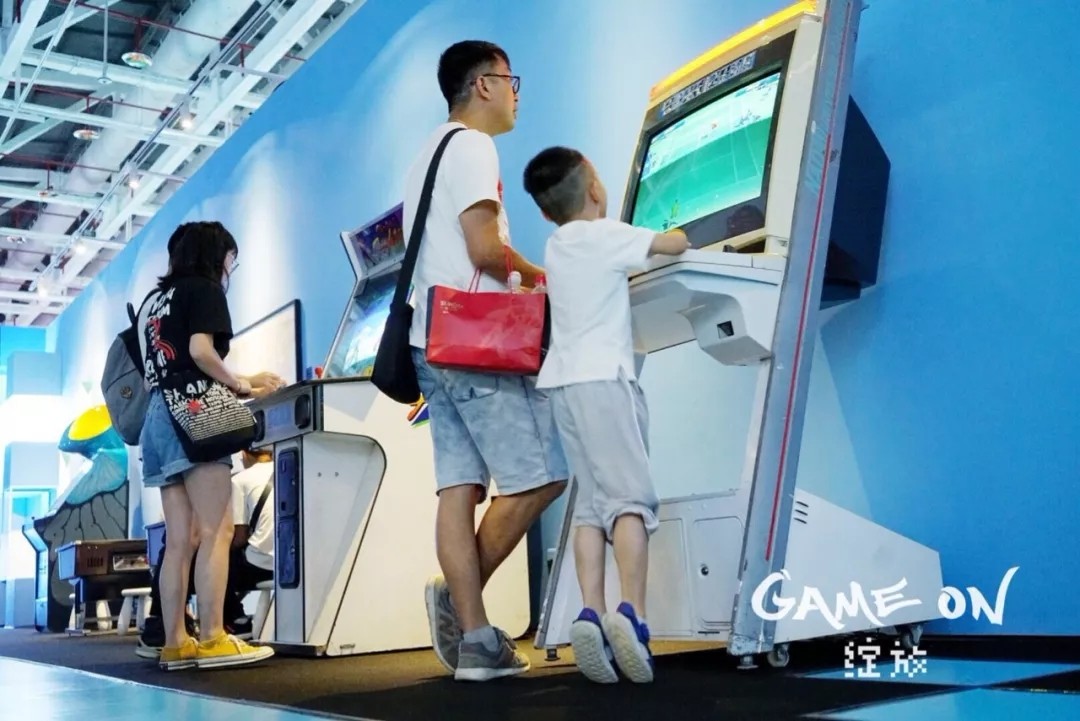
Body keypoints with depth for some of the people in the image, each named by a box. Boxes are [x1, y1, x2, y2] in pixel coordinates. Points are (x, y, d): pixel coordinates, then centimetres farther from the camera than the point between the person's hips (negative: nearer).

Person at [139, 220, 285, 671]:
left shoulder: (159, 299, 26)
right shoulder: (205, 288, 3)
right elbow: (201, 351, -14)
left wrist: (237, 385, 21)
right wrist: (243, 386, -1)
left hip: (159, 416, 9)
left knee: (181, 541, 4)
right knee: (216, 532, -12)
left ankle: (175, 643, 1)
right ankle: (212, 640, -16)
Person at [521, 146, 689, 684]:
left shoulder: (554, 248, 19)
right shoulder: (606, 235, -2)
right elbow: (673, 245, 6)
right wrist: (681, 238, 26)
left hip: (564, 380, 7)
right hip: (603, 377, -7)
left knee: (591, 501, 2)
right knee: (629, 494, -11)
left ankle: (591, 614, -12)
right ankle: (631, 612, -26)